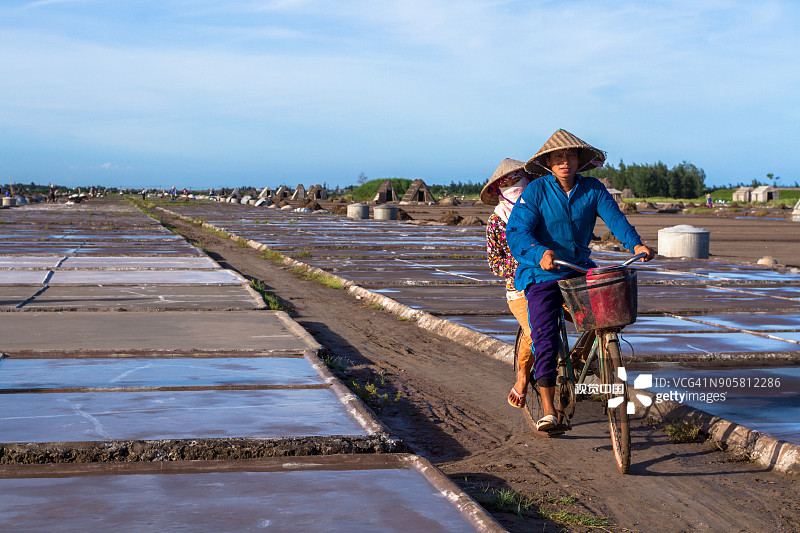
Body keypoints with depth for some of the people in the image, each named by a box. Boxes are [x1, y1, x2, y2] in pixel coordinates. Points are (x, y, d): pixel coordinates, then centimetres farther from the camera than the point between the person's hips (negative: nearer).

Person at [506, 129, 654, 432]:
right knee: (545, 338, -13)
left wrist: (635, 244, -29)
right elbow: (516, 232, -18)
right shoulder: (536, 191, -9)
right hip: (542, 274, -4)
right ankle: (548, 411, -8)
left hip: (579, 268, 4)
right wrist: (540, 253, -37)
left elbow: (615, 218, -9)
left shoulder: (593, 189, 1)